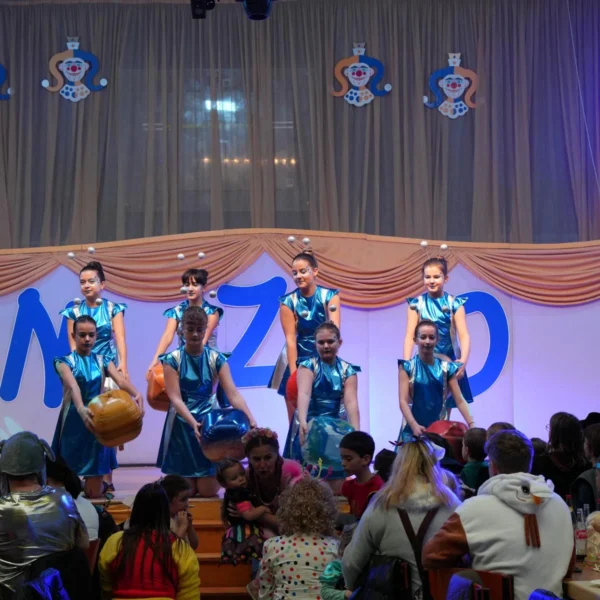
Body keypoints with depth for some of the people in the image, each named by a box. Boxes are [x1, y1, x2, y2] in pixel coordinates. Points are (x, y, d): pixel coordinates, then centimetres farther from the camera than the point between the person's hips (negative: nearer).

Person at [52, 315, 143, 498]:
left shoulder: (103, 361, 5)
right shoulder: (64, 361, -4)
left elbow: (121, 380, -15)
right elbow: (73, 386, -25)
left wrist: (136, 394, -37)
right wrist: (81, 409, -46)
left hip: (97, 420, 2)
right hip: (73, 422, -2)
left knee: (94, 492, 2)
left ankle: (100, 481, 37)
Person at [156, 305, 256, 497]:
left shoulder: (217, 359, -2)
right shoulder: (173, 359, -6)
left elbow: (233, 394, -11)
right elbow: (175, 398, -15)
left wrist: (250, 419, -28)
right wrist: (193, 422, -32)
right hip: (182, 426, -1)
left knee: (208, 491, -3)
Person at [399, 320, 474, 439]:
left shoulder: (447, 368, 5)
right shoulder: (407, 367, 0)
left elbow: (459, 400, 2)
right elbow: (403, 401, -8)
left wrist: (472, 424, -12)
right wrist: (414, 425, -22)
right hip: (413, 430, -2)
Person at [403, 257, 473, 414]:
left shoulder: (454, 304, -2)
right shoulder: (417, 304, -1)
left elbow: (464, 335, -9)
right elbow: (410, 335, -6)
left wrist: (463, 361, -25)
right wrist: (406, 363, -19)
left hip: (449, 363, 0)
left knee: (446, 409, 6)